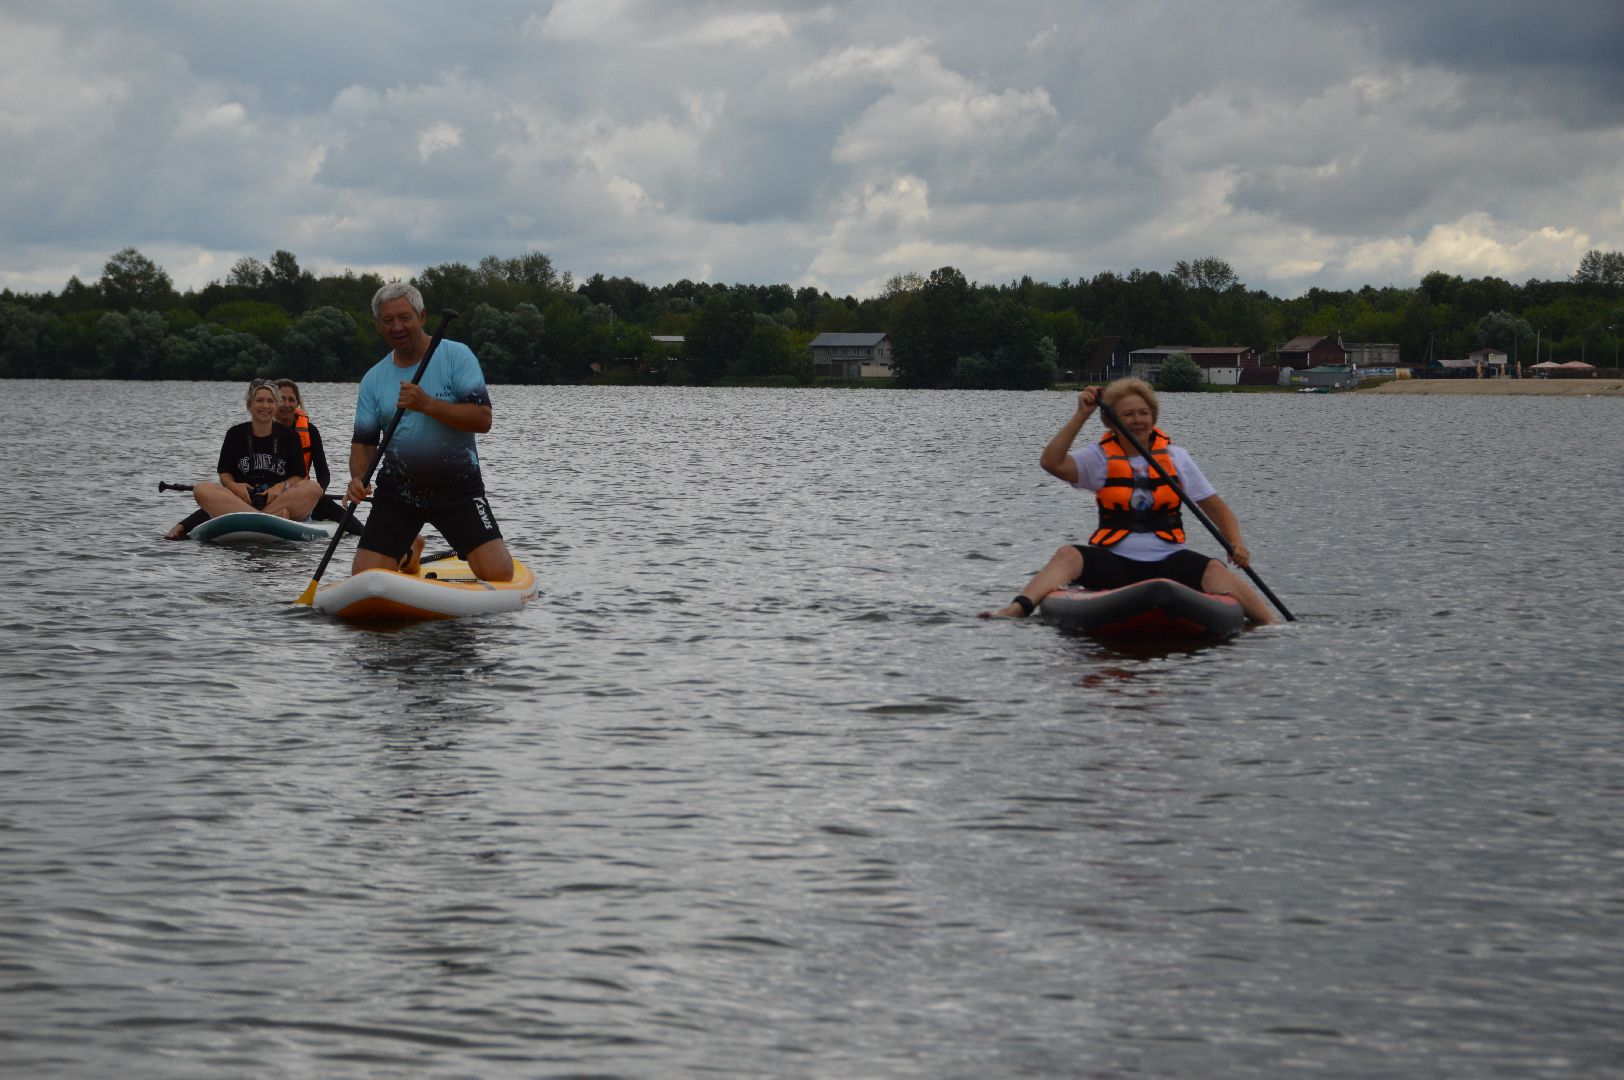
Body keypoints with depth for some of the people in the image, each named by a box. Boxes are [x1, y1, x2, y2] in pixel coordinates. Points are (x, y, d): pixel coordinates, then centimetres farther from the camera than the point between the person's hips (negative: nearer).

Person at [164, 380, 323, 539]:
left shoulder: (288, 436, 8)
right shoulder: (236, 435, 10)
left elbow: (299, 476, 3)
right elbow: (224, 474, 8)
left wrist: (282, 486, -18)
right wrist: (234, 486, -14)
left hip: (281, 501, 0)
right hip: (242, 500, 0)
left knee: (312, 488, -31)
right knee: (201, 490, -24)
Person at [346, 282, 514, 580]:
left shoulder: (456, 356, -6)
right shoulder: (373, 379, 5)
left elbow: (482, 419, -15)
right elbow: (364, 441, 4)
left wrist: (428, 405, -27)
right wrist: (358, 478, -17)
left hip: (458, 487, -3)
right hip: (397, 491, 3)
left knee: (498, 574, -18)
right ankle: (410, 550, 29)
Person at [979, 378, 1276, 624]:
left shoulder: (1175, 457, 9)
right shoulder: (1101, 457, 5)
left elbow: (1217, 508, 11)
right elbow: (1051, 462, -12)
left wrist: (1236, 544, -7)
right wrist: (1082, 415, -15)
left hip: (1168, 560, 1)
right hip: (1115, 562, -1)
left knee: (1215, 570, -29)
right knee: (1068, 556, -29)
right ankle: (1015, 610, -50)